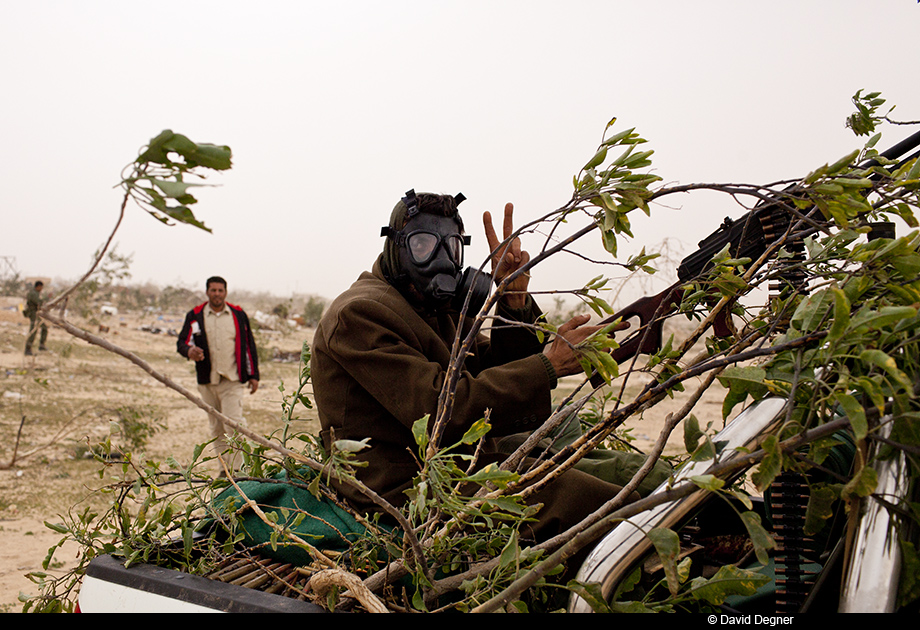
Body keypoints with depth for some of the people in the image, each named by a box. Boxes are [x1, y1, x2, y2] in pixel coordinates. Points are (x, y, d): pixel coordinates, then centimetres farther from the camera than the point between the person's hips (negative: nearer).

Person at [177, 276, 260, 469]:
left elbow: (249, 345, 11)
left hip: (233, 380, -2)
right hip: (207, 381, 2)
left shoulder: (239, 315, 7)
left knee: (234, 422, -16)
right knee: (216, 428, 10)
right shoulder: (195, 316, 7)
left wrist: (253, 375, 7)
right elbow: (182, 342, 3)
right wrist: (189, 351, -22)